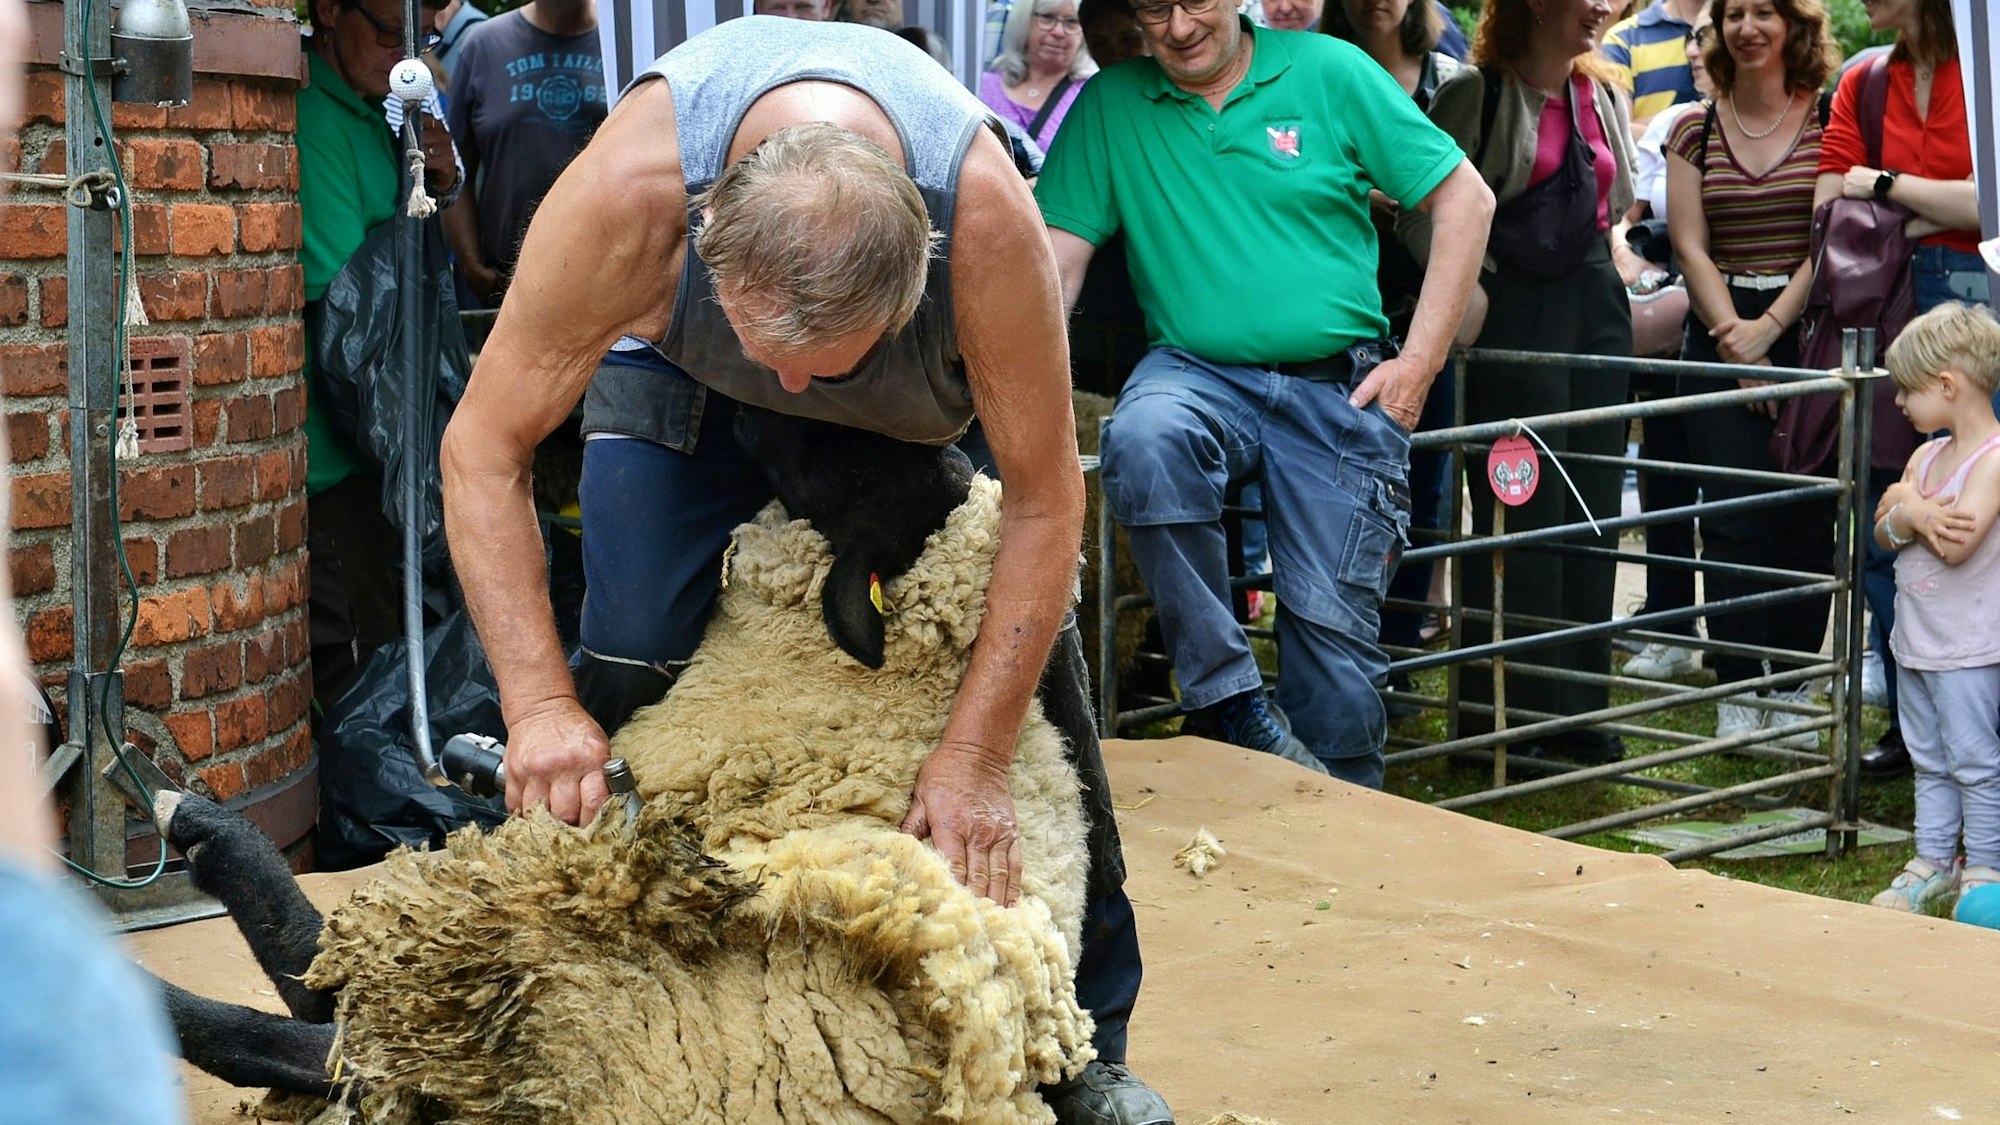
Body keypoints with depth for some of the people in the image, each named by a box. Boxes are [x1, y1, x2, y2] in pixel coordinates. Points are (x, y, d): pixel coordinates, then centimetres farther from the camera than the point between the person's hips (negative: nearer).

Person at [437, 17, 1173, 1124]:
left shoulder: (985, 211, -43)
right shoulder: (634, 183, -42)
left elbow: (1044, 500, -30)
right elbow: (482, 452, -31)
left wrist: (971, 759, -29)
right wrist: (538, 702, -39)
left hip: (926, 394, 1)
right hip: (684, 373, 0)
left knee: (1031, 662, -7)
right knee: (630, 665, -18)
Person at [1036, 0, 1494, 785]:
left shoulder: (1329, 71, 2)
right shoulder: (1109, 104, 6)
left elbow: (1464, 199, 3)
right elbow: (1058, 257, 2)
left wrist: (1420, 361, -3)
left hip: (1340, 392, 0)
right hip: (1196, 371, 1)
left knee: (1334, 621, -7)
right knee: (1142, 442, -34)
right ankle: (1226, 699, -23)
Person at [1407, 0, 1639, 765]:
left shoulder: (1603, 95, 13)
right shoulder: (1476, 93, -7)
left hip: (1595, 304, 6)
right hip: (1514, 308, -6)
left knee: (1591, 508, 7)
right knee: (1520, 511, -4)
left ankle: (1578, 711, 15)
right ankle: (1506, 715, 5)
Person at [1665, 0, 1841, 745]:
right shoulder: (1695, 131, 9)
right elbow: (1691, 246, 4)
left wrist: (1769, 329, -11)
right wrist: (1738, 345, -6)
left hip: (1808, 329, -1)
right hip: (1722, 333, 2)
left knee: (1804, 516, -1)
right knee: (1732, 516, -4)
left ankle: (1793, 690, 6)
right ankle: (1739, 692, 0)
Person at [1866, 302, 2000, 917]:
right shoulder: (1927, 455, 9)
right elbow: (1884, 535, 7)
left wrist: (1908, 506, -12)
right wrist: (1908, 515, -14)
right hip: (1915, 635, 8)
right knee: (1929, 760, 15)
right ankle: (1934, 861, 24)